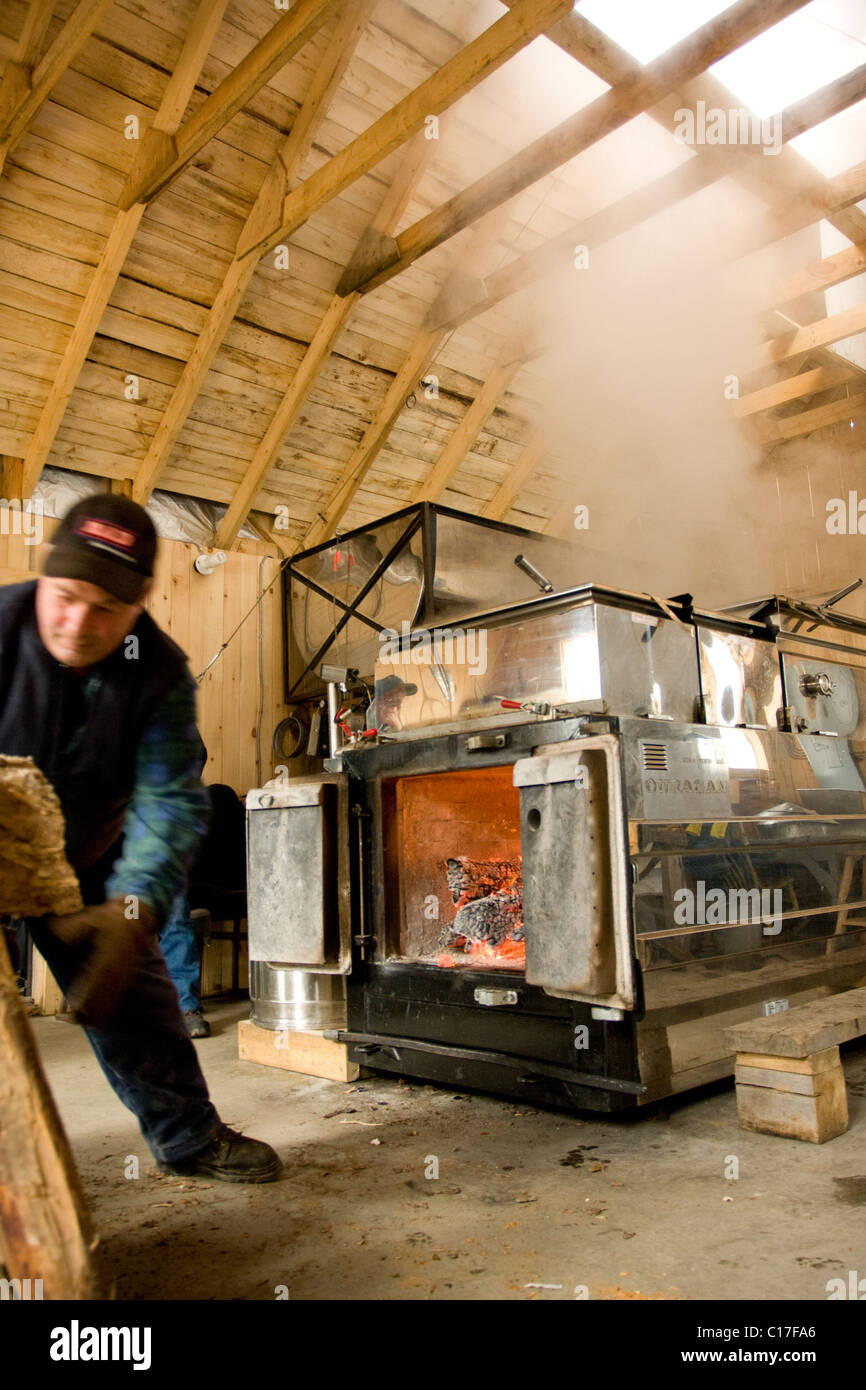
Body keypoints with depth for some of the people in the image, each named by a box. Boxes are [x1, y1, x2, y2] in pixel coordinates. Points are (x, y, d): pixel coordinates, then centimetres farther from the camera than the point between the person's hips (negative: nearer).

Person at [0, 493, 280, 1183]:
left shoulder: (161, 673, -19)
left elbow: (170, 801, -26)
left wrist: (134, 907, -43)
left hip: (81, 863, 2)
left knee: (133, 995, 8)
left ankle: (189, 1137, 27)